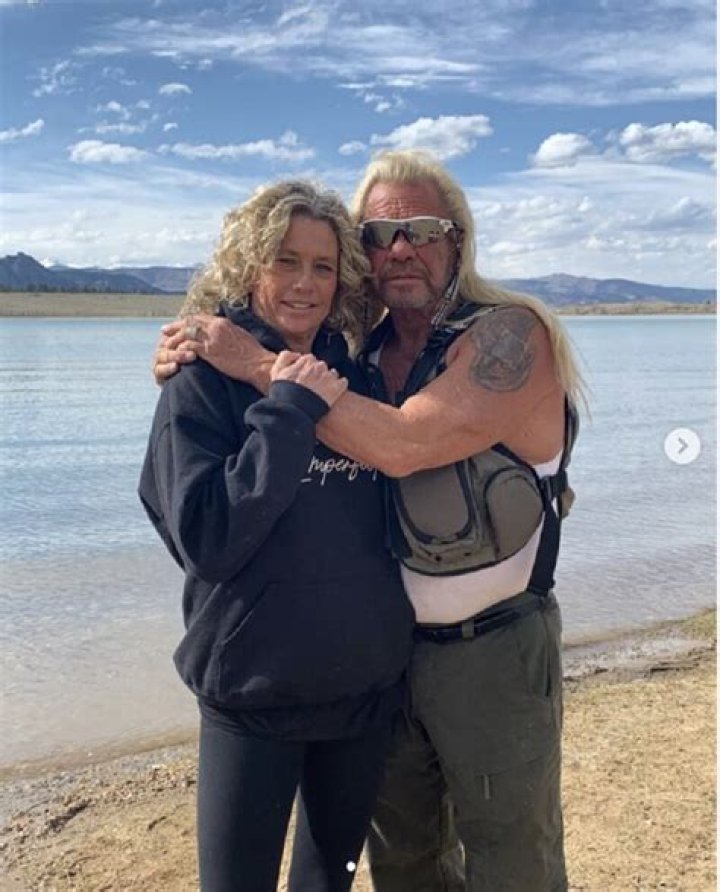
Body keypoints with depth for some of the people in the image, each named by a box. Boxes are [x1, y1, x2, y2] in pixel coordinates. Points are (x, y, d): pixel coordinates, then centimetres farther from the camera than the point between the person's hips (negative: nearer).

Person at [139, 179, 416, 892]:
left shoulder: (349, 375, 4)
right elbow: (205, 540, -21)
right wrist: (288, 410, -23)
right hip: (254, 695, -4)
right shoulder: (205, 378, -10)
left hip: (367, 685, 5)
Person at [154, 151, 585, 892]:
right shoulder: (365, 353, 2)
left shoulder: (511, 333, -15)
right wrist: (191, 368, -5)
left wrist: (258, 364, -23)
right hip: (388, 645, 6)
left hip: (494, 650, -5)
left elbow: (403, 444, -29)